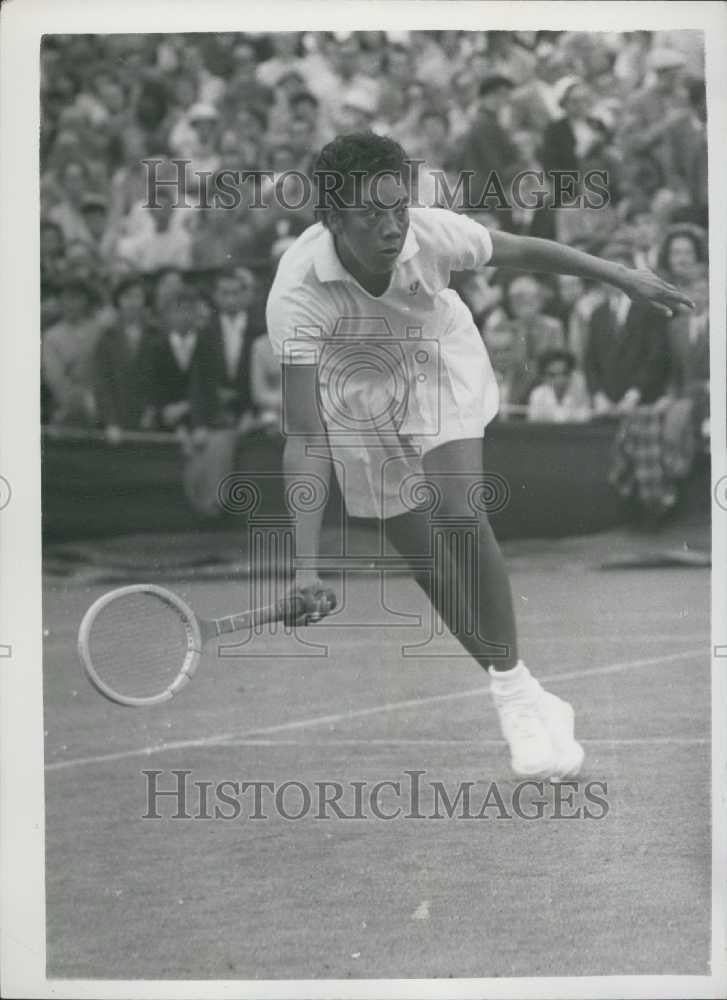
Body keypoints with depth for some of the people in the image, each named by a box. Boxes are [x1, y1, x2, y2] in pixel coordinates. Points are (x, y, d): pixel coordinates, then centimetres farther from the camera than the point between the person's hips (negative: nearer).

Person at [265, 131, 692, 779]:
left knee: (462, 515, -22)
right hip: (356, 396, 0)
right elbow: (304, 436, -39)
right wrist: (307, 565, -46)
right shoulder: (297, 294, -38)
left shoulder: (431, 233, -33)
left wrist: (623, 278, 2)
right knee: (424, 557, 2)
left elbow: (522, 252, -10)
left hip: (441, 366, 0)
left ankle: (515, 691, -10)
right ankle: (524, 702, 19)